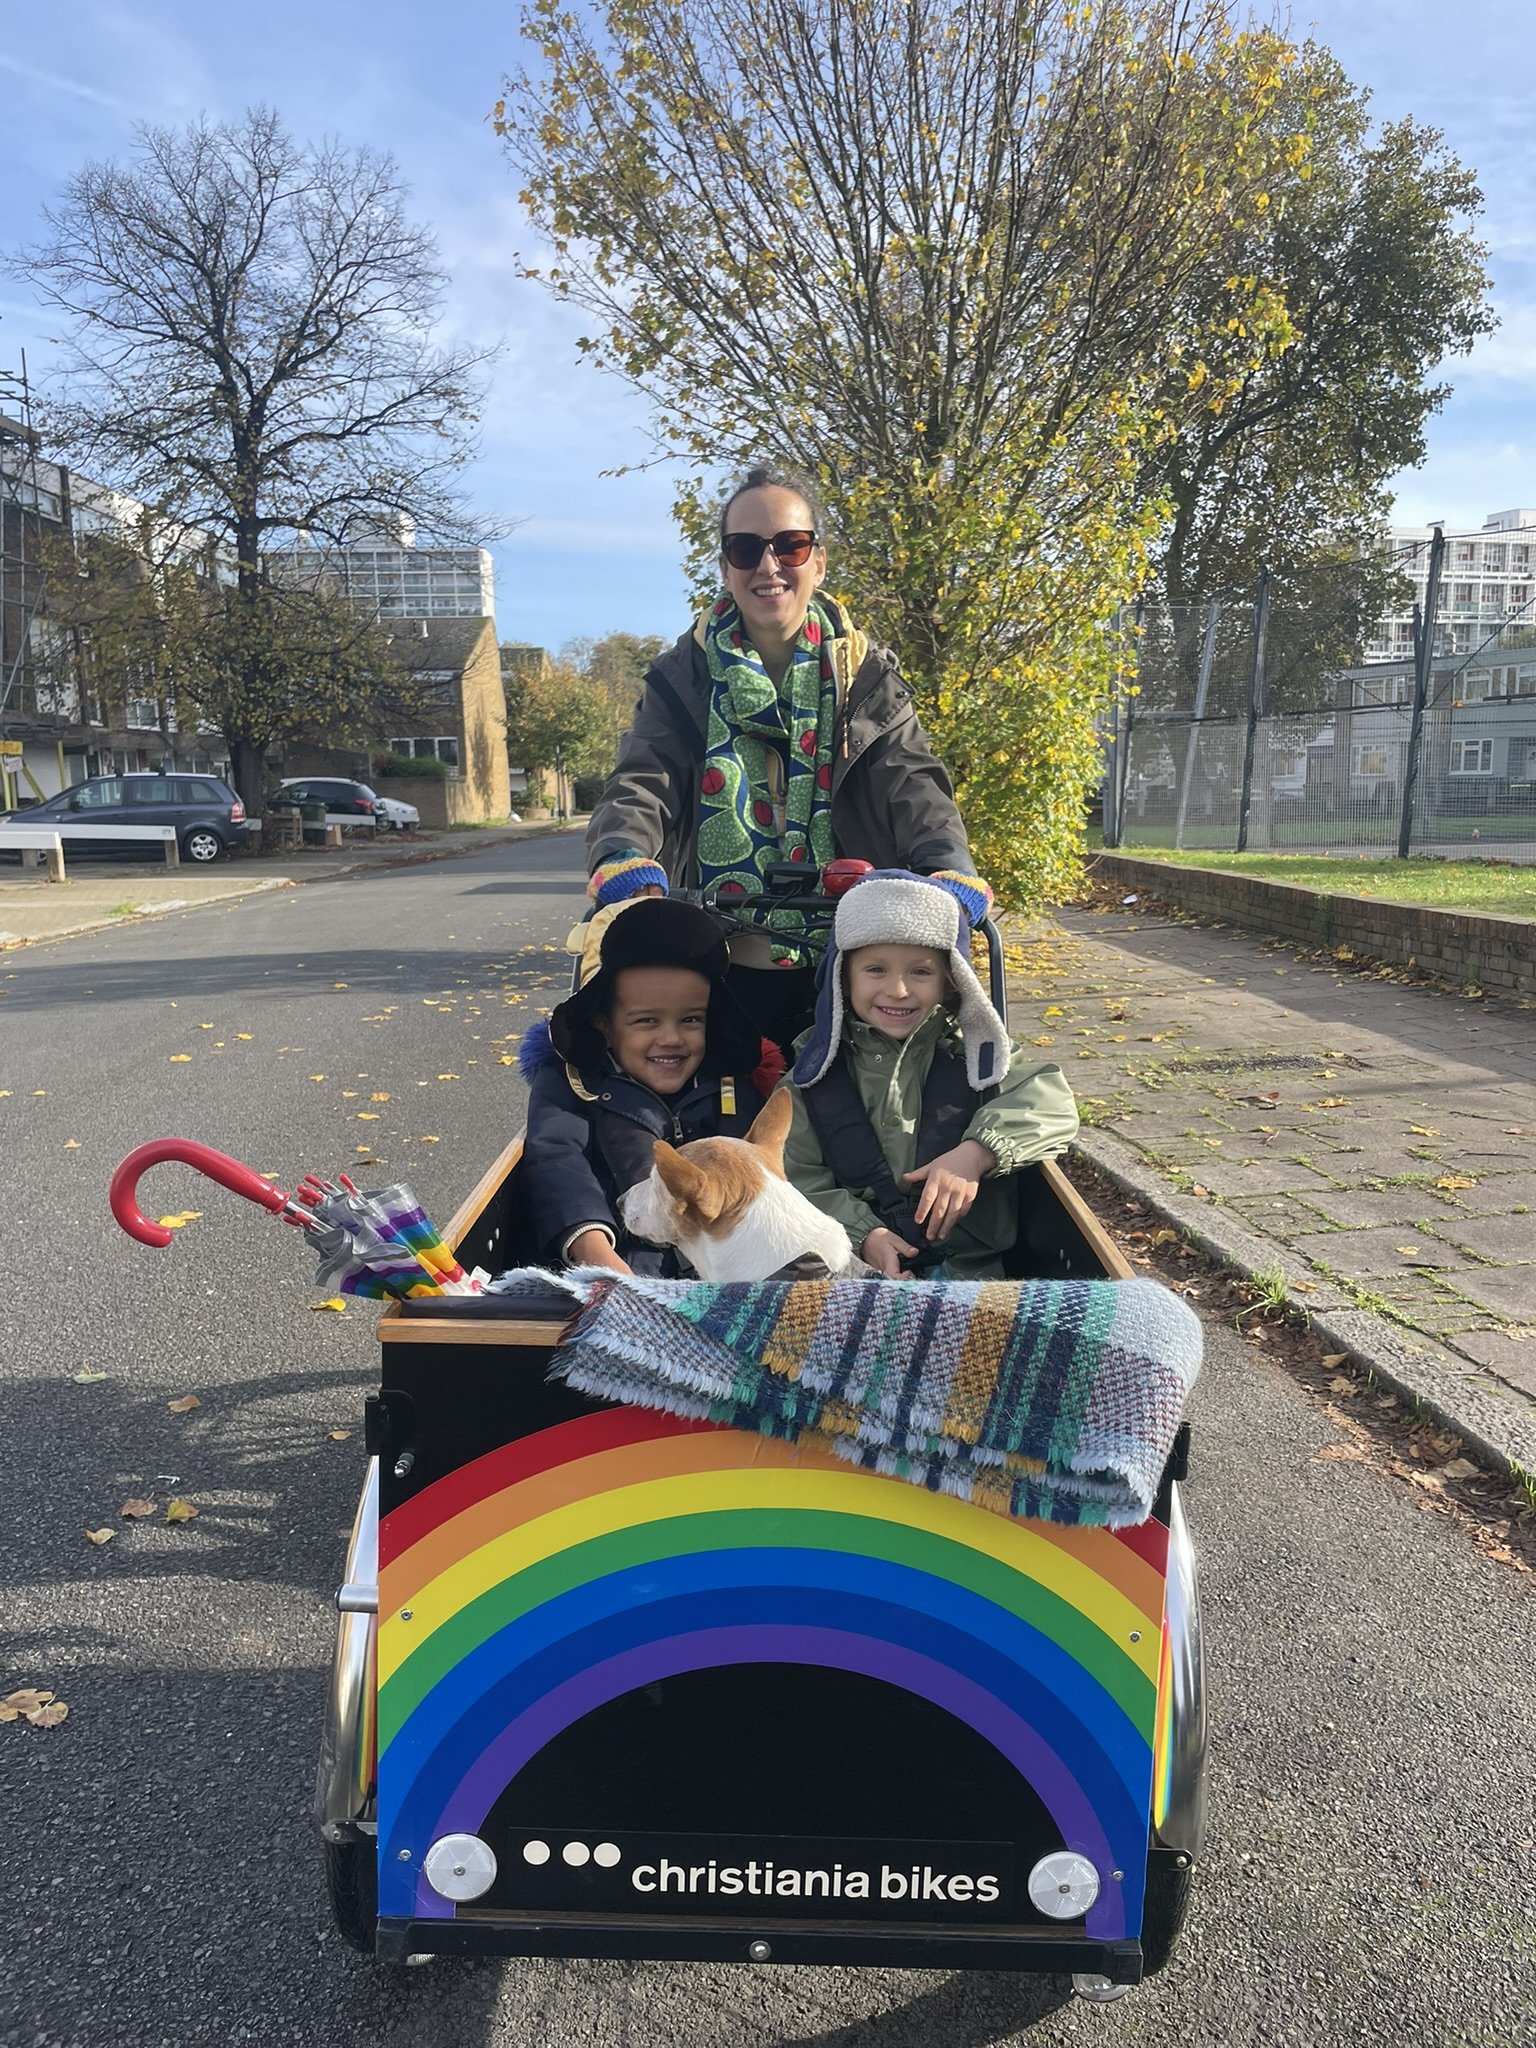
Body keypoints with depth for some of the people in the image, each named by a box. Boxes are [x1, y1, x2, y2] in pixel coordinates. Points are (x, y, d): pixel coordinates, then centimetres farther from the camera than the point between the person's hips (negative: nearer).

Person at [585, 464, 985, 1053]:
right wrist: (625, 861, -33)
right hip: (723, 967, 0)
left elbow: (912, 781, -8)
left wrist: (948, 867, -29)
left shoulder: (864, 673, 5)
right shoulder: (684, 677, 3)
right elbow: (641, 783, -9)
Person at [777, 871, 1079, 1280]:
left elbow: (1051, 1102, -5)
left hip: (967, 1265, -1)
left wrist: (976, 1154, -20)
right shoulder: (819, 1067, 8)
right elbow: (800, 1177, 3)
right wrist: (861, 1234, -14)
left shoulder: (974, 1050, 7)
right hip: (851, 1263, 1)